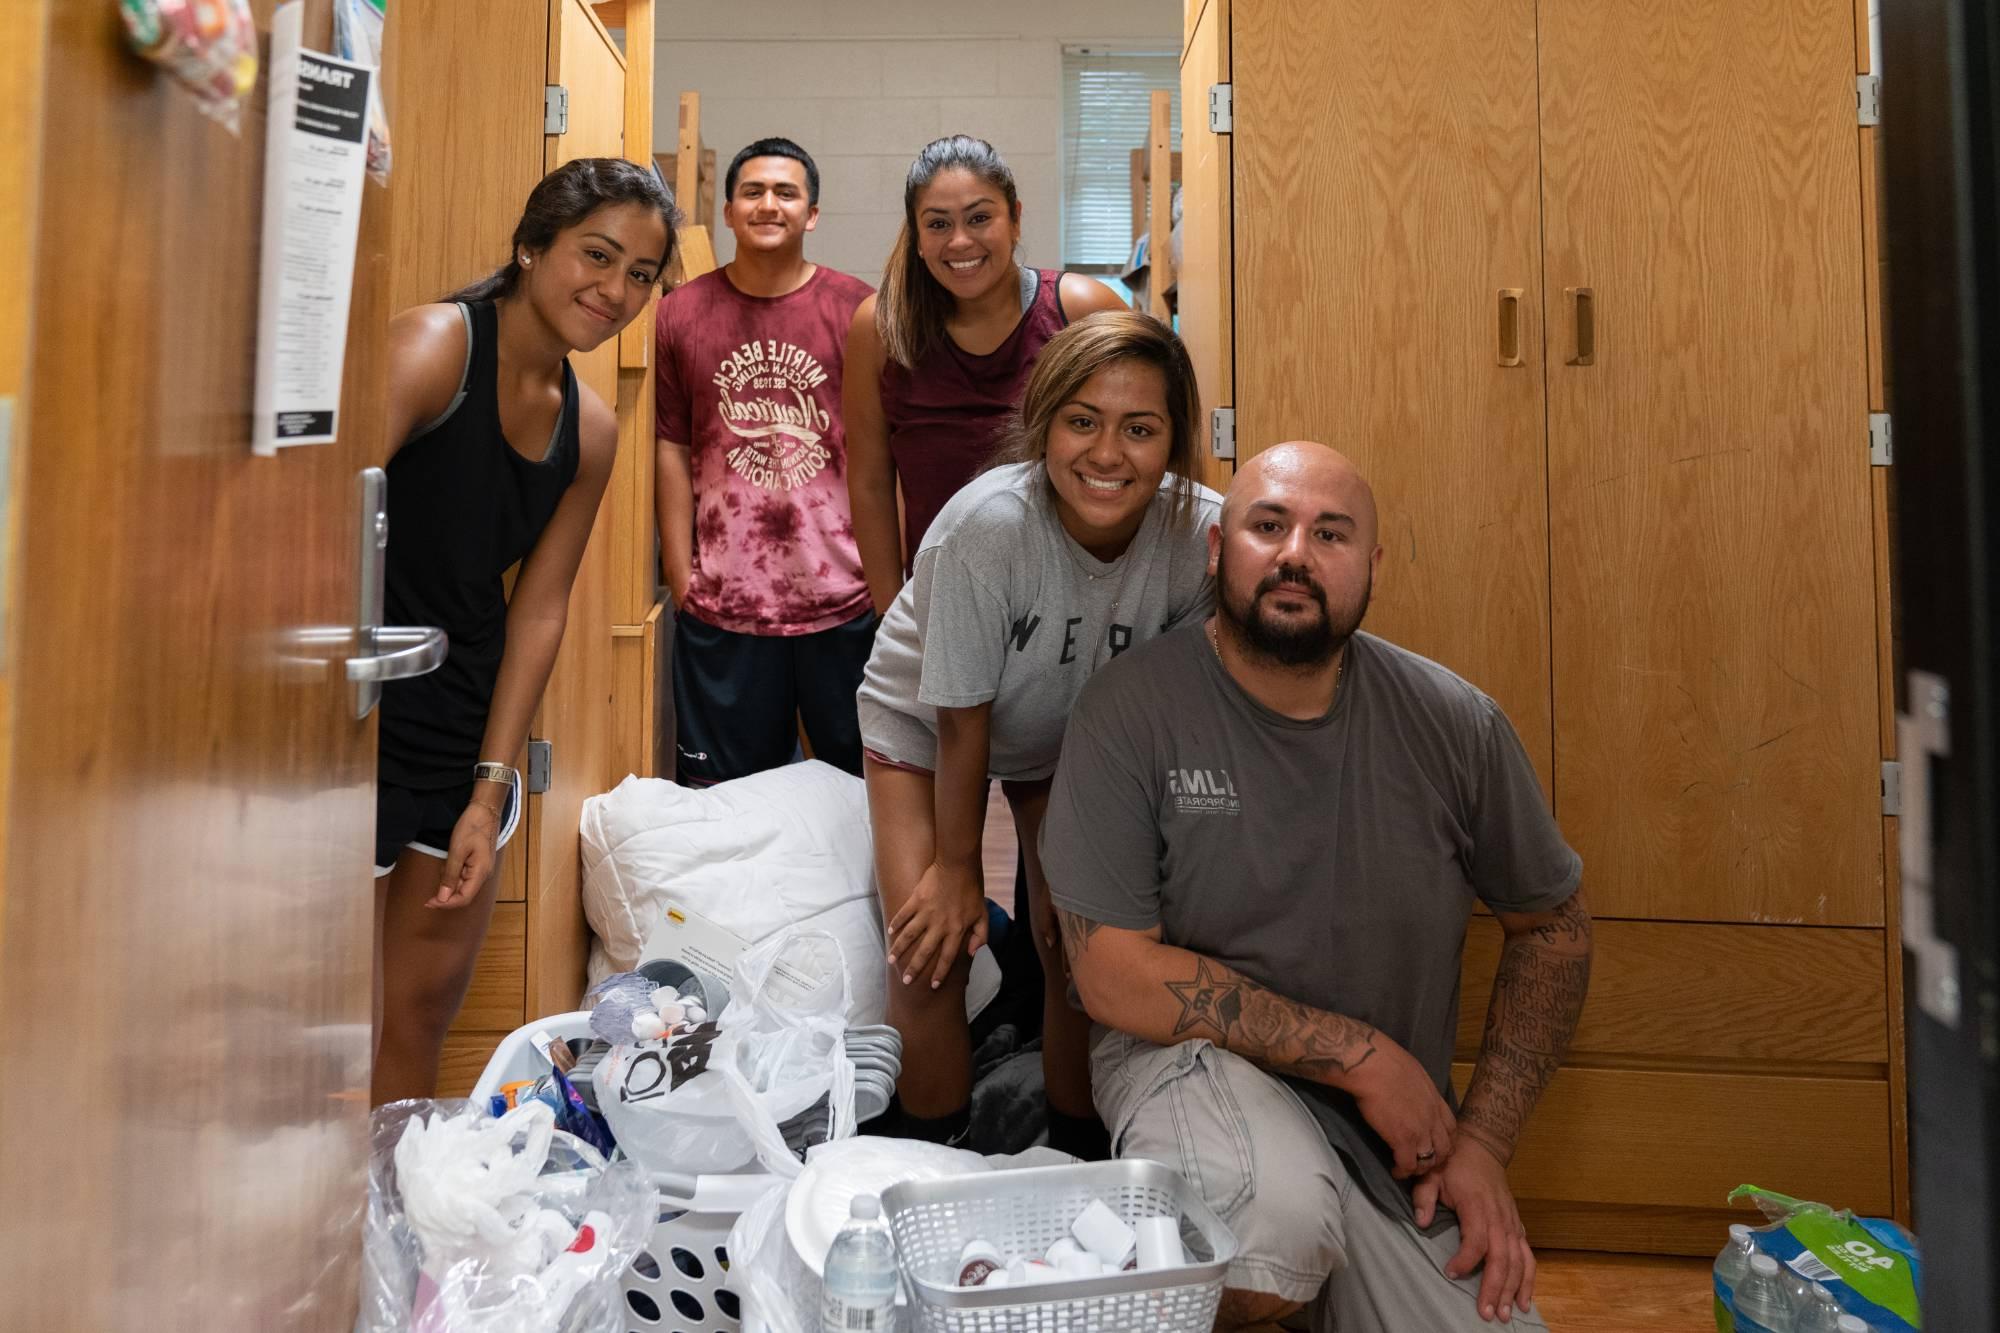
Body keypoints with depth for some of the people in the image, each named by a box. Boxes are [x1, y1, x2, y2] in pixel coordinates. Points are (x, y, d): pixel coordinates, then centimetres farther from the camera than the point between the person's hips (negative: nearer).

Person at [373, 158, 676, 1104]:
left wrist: (490, 791, 3)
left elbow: (539, 608, 7)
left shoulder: (590, 431, 6)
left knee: (426, 1012, 18)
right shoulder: (434, 344, -14)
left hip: (467, 734, 7)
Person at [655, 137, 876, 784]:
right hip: (721, 606, 1)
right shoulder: (681, 312, 5)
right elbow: (673, 450, 5)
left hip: (845, 604, -1)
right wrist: (681, 581, 1)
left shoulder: (859, 311, 0)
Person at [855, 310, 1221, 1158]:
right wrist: (957, 866, -11)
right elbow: (963, 719, -23)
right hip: (925, 725, -2)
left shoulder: (1200, 536, -28)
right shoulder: (986, 525, -36)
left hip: (1074, 740, 2)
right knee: (930, 956, -10)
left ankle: (1078, 1160, 23)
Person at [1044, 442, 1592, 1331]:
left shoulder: (1454, 724, -6)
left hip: (1399, 1126, 4)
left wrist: (1484, 1140, -1)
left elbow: (1553, 925, 8)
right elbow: (1114, 974, -16)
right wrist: (1361, 1053, -16)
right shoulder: (1131, 708, -15)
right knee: (1283, 1221, -34)